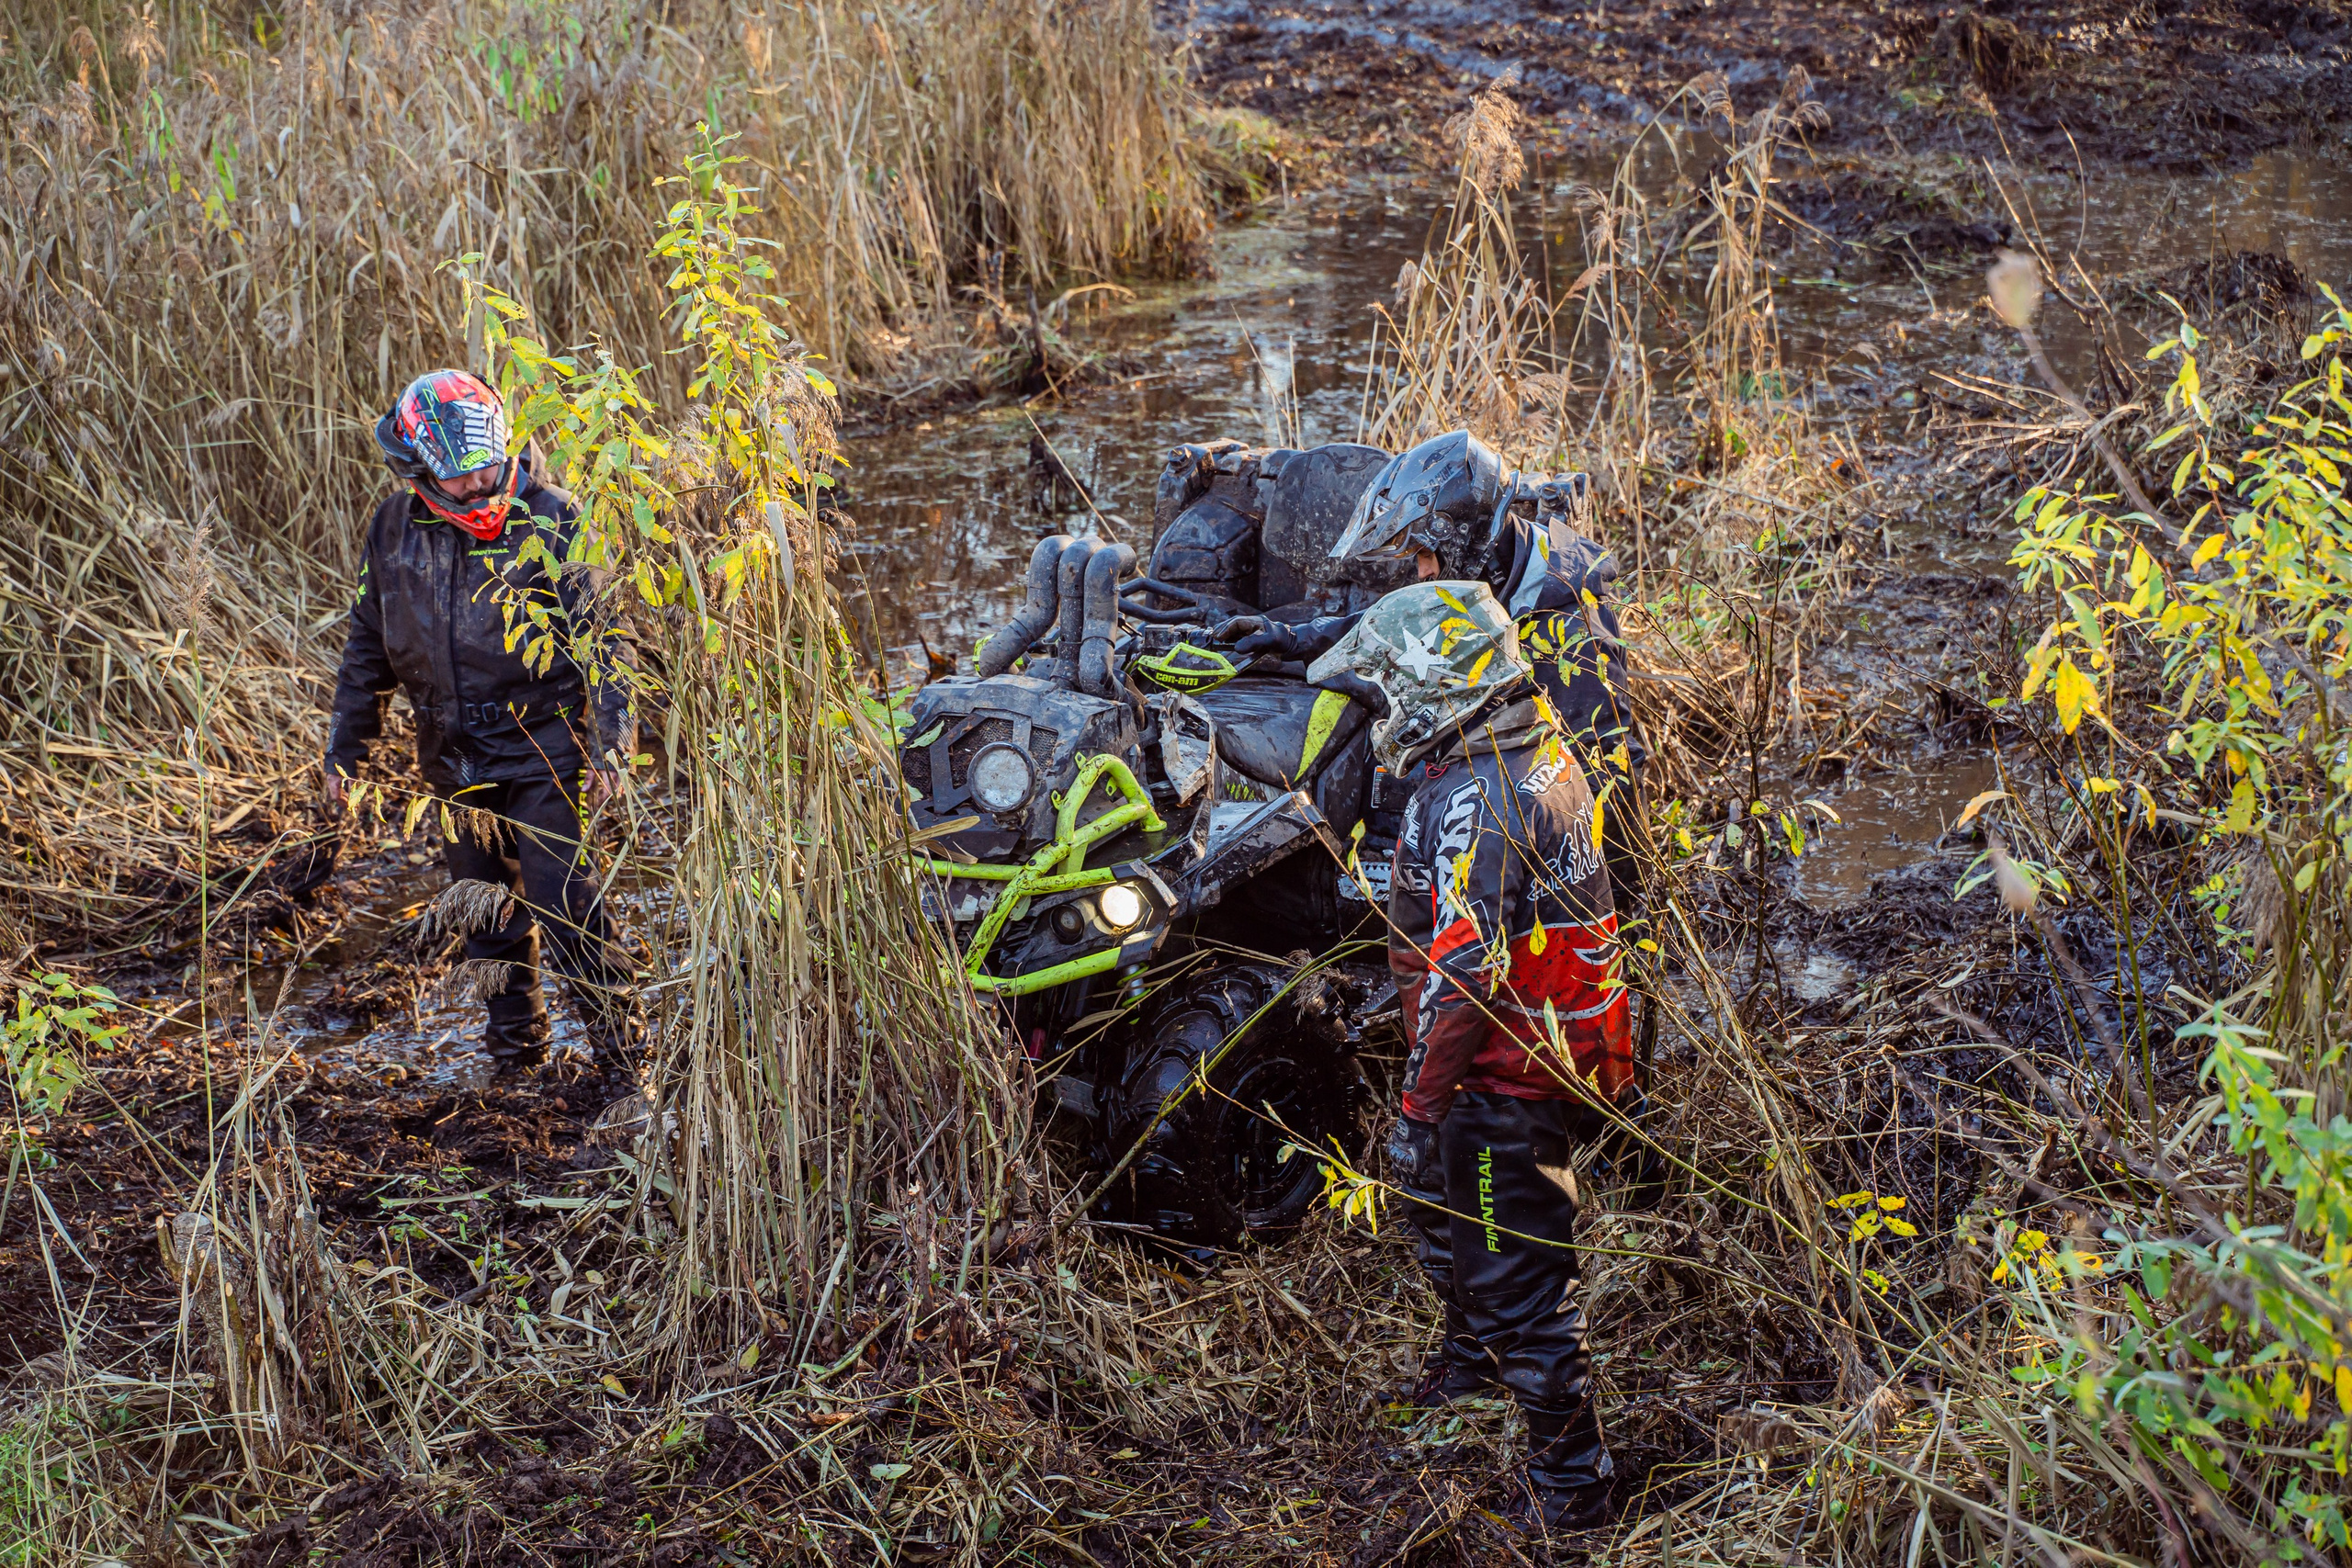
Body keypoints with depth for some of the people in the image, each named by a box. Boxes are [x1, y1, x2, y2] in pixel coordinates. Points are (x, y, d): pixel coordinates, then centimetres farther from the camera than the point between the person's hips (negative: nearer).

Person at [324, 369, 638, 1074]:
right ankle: (516, 1032, 30)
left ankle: (619, 1035, 5)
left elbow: (604, 638, -9)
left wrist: (609, 746, -14)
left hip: (539, 745, -5)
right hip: (453, 753, 5)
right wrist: (345, 748, 14)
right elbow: (369, 644, 13)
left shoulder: (547, 521, -12)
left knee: (561, 897, -9)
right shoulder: (394, 530, 0)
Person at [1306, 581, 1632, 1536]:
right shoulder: (1542, 751, 4)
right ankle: (1471, 1389, 51)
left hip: (1505, 1086, -11)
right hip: (1563, 1053, 11)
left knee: (1517, 1282, 2)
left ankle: (1571, 1486, 14)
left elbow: (1462, 982, -30)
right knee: (1441, 1206, 30)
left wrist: (1419, 1108, -23)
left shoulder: (1473, 805, -27)